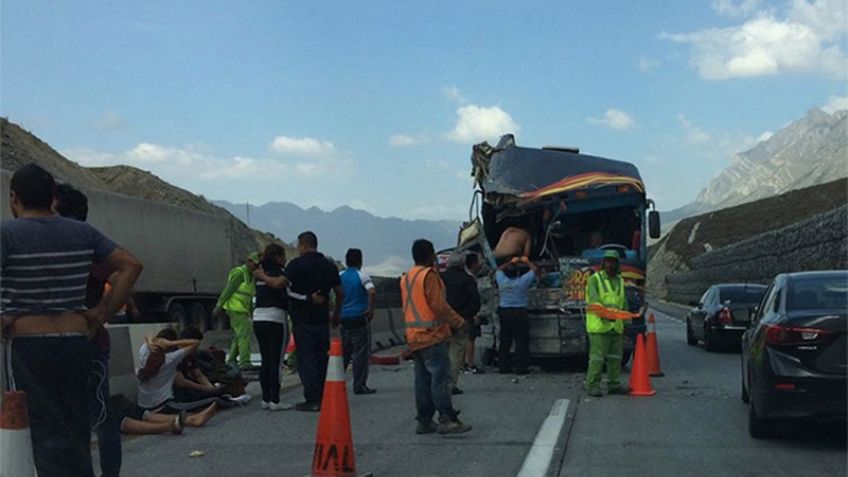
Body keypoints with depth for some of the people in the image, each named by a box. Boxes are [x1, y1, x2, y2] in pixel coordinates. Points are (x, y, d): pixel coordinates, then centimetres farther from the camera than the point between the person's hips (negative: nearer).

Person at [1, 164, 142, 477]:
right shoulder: (82, 233, 7)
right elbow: (130, 265, 7)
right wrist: (102, 313, 6)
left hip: (26, 346, -5)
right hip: (76, 344, 5)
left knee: (46, 434, -2)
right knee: (76, 431, 15)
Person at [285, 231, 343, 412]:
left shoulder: (297, 264, -8)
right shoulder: (329, 265, 10)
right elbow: (340, 293, 14)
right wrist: (336, 314, 23)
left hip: (303, 319, -5)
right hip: (322, 319, 5)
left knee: (306, 358, -3)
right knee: (322, 358, 11)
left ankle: (312, 400, -7)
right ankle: (323, 398, 13)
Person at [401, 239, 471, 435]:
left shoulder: (406, 278, 16)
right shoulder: (429, 275, -11)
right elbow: (439, 305, -16)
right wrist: (458, 322, -6)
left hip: (414, 337, 9)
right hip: (432, 334, -9)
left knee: (422, 378, 9)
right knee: (440, 376, -9)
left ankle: (424, 420, 10)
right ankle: (446, 419, -12)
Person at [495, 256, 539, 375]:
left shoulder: (502, 280, -1)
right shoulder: (522, 281, -9)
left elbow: (499, 270, 22)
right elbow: (535, 269, 5)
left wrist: (511, 262, 28)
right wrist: (526, 261, 19)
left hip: (503, 312, 4)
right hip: (519, 313, -4)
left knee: (504, 341, 10)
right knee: (521, 342, 0)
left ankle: (503, 366, 13)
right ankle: (521, 368, -3)